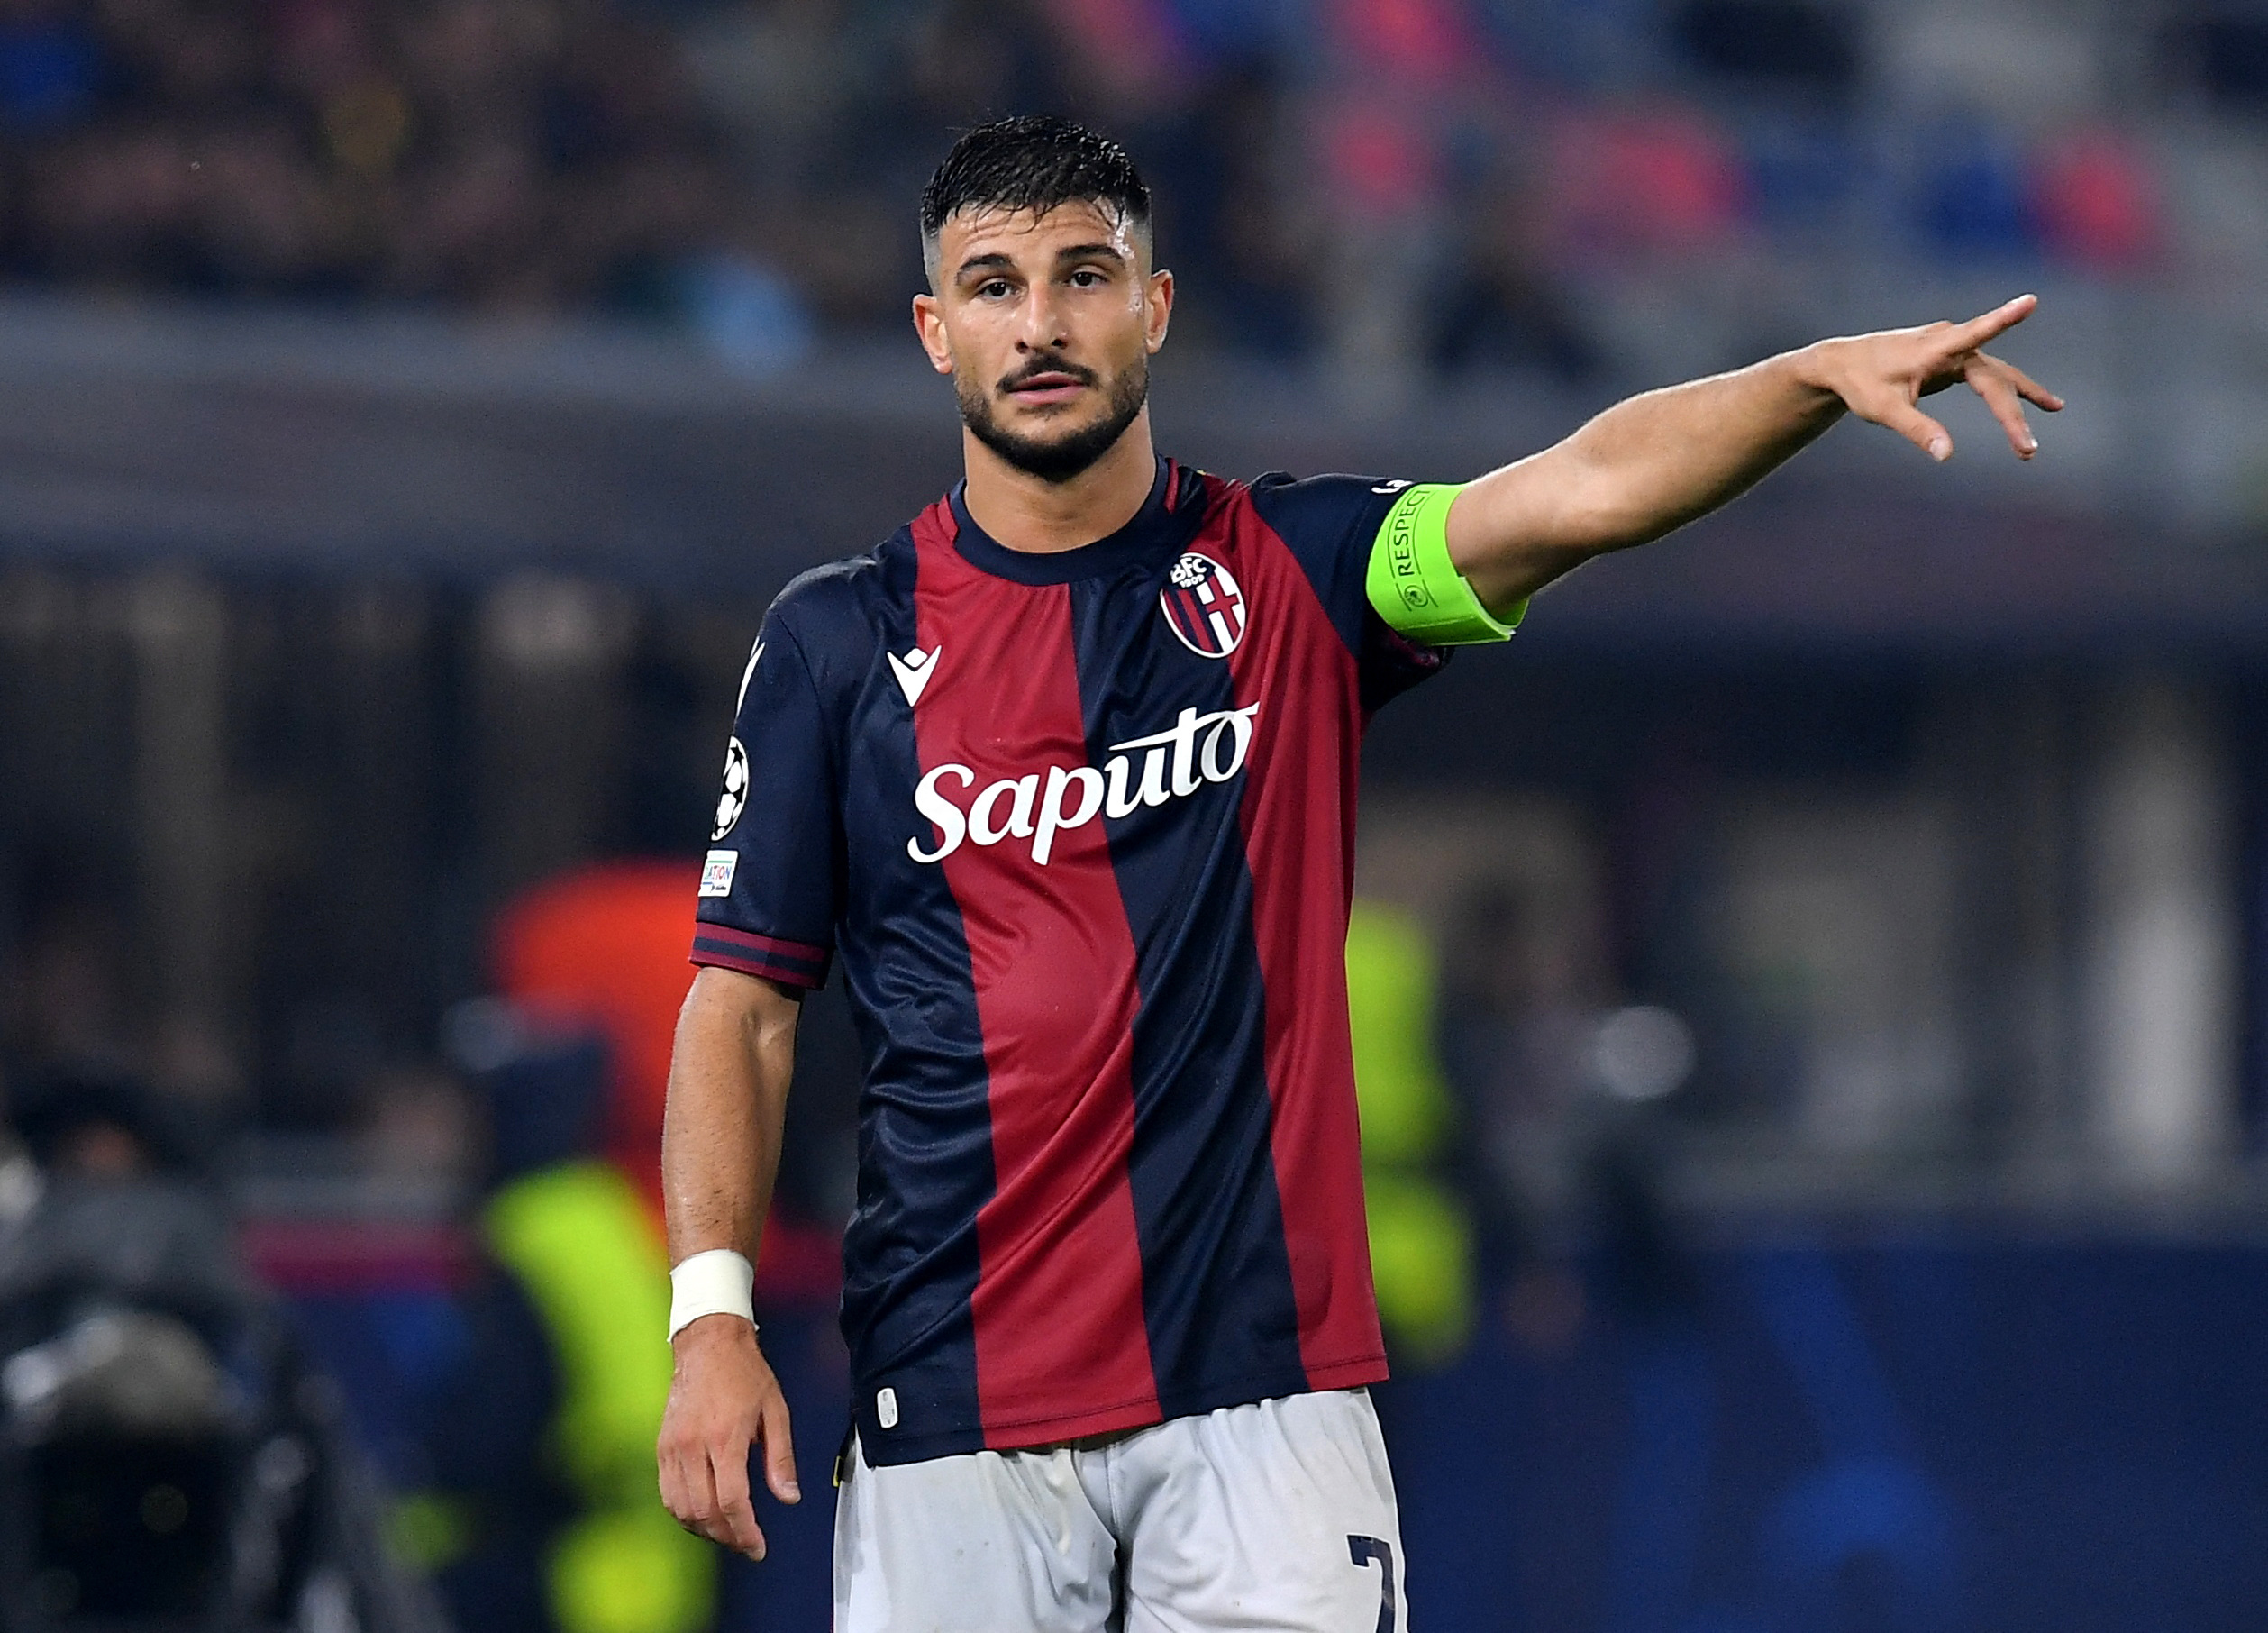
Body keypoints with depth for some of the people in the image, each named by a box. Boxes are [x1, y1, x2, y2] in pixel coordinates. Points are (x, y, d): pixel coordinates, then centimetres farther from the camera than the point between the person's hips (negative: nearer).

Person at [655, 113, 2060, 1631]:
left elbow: (1581, 489, -9)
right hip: (951, 1415, 0)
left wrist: (1823, 373, -26)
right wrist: (713, 1311, -7)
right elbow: (744, 1003, 6)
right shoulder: (838, 640, 7)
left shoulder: (1285, 574, 6)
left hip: (1261, 1390, 0)